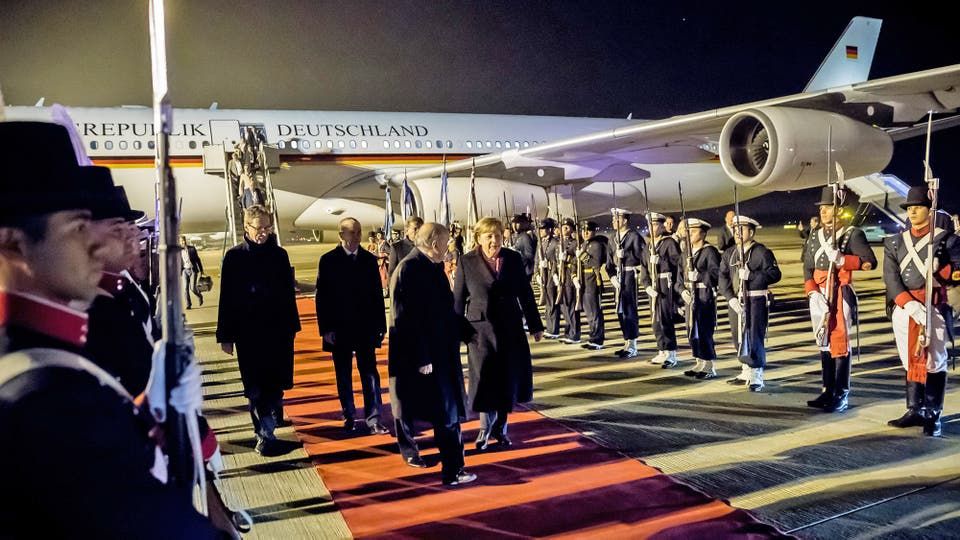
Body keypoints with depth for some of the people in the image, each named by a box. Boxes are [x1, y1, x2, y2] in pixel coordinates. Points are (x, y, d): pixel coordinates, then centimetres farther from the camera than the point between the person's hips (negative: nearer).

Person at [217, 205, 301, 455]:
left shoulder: (279, 255, 4)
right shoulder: (234, 257, -2)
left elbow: (289, 293, 8)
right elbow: (227, 299, -2)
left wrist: (292, 326, 8)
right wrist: (225, 336, -4)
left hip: (279, 330, 2)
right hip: (248, 333, -2)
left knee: (275, 383, 4)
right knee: (256, 387, 2)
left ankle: (265, 432, 20)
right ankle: (266, 432, 9)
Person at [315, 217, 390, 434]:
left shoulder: (369, 259, 3)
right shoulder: (328, 260, -2)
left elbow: (377, 294, 4)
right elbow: (322, 297, -3)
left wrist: (381, 325, 2)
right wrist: (326, 329, -8)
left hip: (365, 327, 1)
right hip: (339, 328, -1)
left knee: (370, 373, -2)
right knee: (344, 375, 8)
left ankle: (373, 420, -1)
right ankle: (349, 417, 20)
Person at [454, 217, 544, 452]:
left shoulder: (513, 259, 2)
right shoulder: (467, 262, -4)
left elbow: (525, 293, 6)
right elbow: (458, 299, 0)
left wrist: (535, 325, 8)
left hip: (510, 328, 3)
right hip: (480, 329, -2)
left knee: (509, 378, 7)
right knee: (484, 378, -1)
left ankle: (500, 426, 24)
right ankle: (486, 426, 19)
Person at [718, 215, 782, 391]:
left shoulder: (762, 252, -5)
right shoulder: (729, 254, 11)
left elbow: (775, 274, -13)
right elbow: (723, 278, 3)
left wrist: (751, 275, -22)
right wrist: (731, 298, -11)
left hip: (756, 302, -6)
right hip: (736, 302, 6)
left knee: (754, 337, -8)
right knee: (739, 337, 12)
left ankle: (756, 377, -5)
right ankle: (746, 372, 26)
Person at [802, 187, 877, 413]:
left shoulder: (853, 234, -4)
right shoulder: (815, 236, 12)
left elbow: (870, 261, -14)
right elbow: (808, 268, 10)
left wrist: (841, 259, -24)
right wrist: (813, 293, -4)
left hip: (841, 294, -6)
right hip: (820, 296, 6)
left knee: (840, 342, -4)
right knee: (824, 343, 10)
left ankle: (841, 396, 2)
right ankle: (828, 392, 18)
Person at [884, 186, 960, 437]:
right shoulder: (895, 242, 9)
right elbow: (890, 278, 0)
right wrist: (909, 304, -13)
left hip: (934, 308, -3)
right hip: (903, 309, 4)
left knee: (934, 361, -1)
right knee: (910, 361, 10)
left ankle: (933, 416, 6)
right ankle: (915, 411, 19)